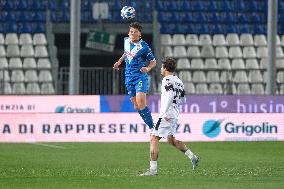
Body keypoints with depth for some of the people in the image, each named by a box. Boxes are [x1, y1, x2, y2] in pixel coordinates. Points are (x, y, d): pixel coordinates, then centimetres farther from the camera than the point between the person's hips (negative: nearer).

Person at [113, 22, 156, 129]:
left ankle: (152, 127, -15)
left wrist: (147, 68, -22)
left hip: (140, 76, -7)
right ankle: (151, 128, 11)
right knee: (136, 105, 3)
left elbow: (153, 61, -3)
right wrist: (120, 61, 15)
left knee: (140, 103, -22)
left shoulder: (143, 47, -13)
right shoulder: (126, 41, 5)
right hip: (129, 76, 7)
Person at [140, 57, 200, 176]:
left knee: (154, 139, -6)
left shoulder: (167, 80, -10)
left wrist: (165, 112, -28)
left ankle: (153, 170, -10)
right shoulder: (178, 82, 16)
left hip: (167, 115, -9)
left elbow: (170, 95, -26)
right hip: (175, 115, 9)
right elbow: (183, 100, 20)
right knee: (171, 140, 23)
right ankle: (193, 157, 18)